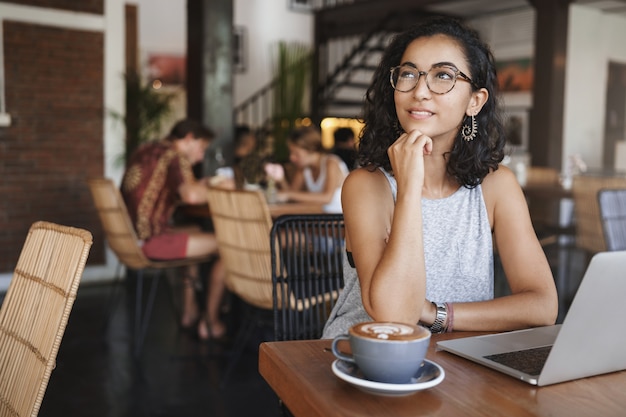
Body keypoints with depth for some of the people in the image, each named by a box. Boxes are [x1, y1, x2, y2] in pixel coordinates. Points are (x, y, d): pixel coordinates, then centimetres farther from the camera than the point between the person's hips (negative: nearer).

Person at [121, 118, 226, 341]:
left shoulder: (145, 150, 16)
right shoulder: (175, 157, -11)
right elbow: (192, 196, -29)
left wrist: (200, 185, 19)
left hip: (130, 236, 10)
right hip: (149, 241, -10)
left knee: (195, 232, 31)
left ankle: (189, 311, 32)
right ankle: (210, 321, 8)